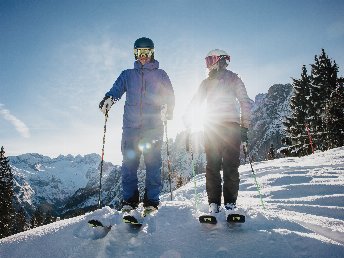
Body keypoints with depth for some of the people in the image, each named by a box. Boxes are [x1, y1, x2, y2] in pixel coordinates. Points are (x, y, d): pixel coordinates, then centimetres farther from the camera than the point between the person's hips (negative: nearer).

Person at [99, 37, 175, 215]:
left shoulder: (160, 75, 14)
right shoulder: (127, 75, 18)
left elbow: (170, 97, 11)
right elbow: (116, 90, 6)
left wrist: (169, 112, -5)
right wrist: (108, 100, -15)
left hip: (153, 127, -1)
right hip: (131, 126, 2)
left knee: (153, 163, -3)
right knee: (129, 163, -1)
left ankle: (151, 200, 5)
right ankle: (129, 200, 9)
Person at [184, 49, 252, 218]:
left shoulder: (206, 82, 9)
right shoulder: (234, 79, 11)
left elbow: (194, 103, 8)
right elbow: (245, 102, 4)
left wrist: (187, 122, 15)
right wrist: (245, 126, 6)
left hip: (211, 128, 0)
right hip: (232, 127, 0)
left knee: (212, 166, 4)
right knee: (231, 166, 1)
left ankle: (214, 205, 1)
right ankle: (230, 204, -4)